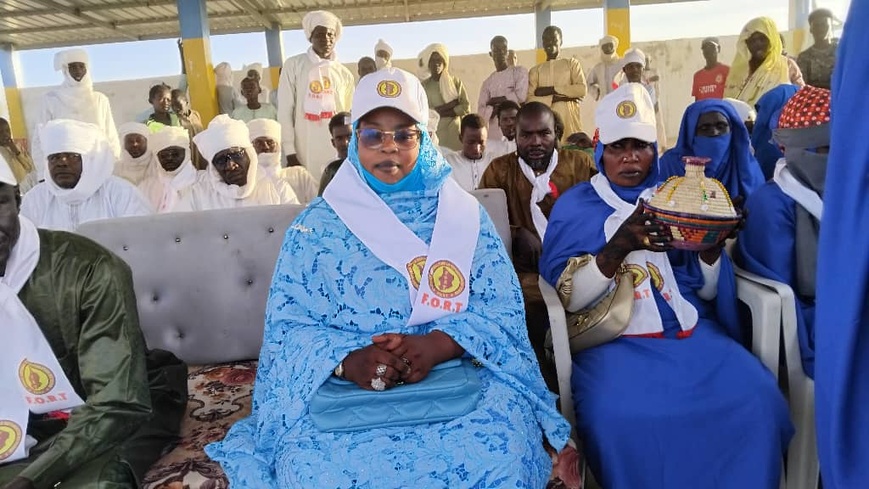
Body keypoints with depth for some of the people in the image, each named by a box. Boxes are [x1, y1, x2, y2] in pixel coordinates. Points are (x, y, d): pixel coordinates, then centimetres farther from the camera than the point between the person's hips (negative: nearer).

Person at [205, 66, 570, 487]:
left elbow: (501, 308, -1)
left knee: (504, 447, -27)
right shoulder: (316, 225, 5)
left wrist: (435, 346, -20)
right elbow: (287, 322, -1)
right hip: (344, 387, 0)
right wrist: (345, 360, -21)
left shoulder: (463, 215, 6)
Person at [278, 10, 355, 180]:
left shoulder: (345, 75, 11)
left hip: (338, 154, 2)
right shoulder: (294, 65, 4)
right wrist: (289, 152, -7)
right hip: (305, 153, -2)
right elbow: (285, 111, 0)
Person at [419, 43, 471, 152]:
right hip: (434, 133, -1)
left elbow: (466, 107, 0)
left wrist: (440, 112, -8)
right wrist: (452, 104, -8)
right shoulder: (423, 86, 4)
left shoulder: (456, 82, 7)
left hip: (456, 131, 1)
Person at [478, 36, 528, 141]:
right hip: (494, 134, 3)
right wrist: (496, 109, -11)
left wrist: (493, 101, 2)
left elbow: (520, 96, -7)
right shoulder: (487, 82, 16)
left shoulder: (520, 72, 8)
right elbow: (481, 112, 9)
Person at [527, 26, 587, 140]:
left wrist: (552, 89, -5)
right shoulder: (535, 70, 16)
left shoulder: (571, 63, 14)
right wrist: (554, 98, -9)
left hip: (569, 119, 0)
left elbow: (582, 89, -2)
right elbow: (529, 99, 3)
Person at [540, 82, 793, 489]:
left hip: (690, 329, 4)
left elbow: (708, 290, 11)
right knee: (619, 417, -31)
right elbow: (566, 297, -8)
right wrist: (621, 245, -21)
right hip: (612, 338, -3)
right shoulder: (575, 206, 3)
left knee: (757, 398, -21)